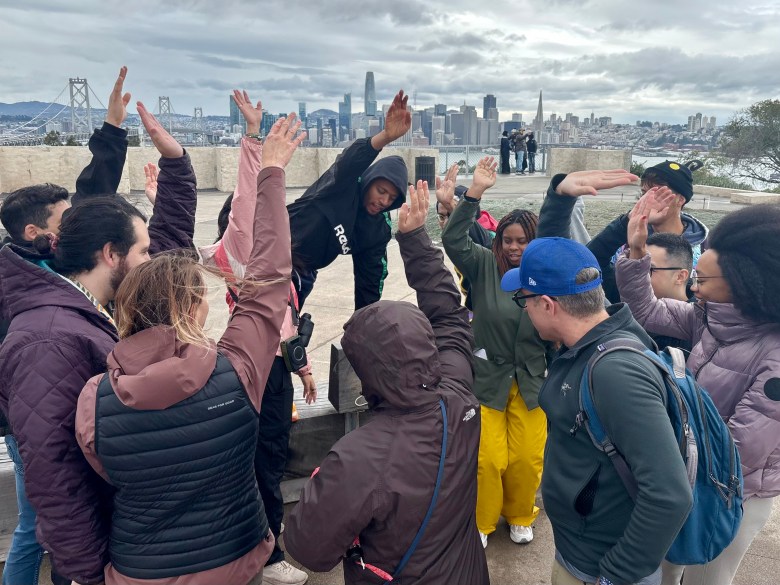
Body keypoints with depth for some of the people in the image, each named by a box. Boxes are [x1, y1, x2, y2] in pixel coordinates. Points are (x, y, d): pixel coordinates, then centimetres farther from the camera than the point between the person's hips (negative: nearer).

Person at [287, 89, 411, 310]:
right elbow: (349, 162, -41)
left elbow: (370, 283, 0)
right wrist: (386, 137, -58)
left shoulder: (378, 229, -4)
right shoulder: (343, 183, -17)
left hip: (303, 274, 5)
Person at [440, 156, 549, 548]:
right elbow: (454, 240, -22)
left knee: (527, 459, 8)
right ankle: (481, 523, 28)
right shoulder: (485, 266, -7)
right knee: (488, 459, 1)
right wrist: (474, 192, -30)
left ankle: (519, 516, 37)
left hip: (531, 382, 1)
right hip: (486, 379, -1)